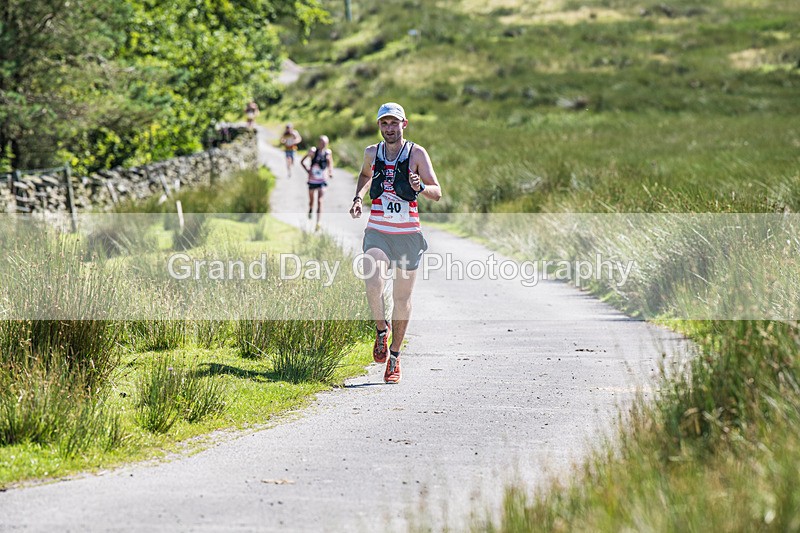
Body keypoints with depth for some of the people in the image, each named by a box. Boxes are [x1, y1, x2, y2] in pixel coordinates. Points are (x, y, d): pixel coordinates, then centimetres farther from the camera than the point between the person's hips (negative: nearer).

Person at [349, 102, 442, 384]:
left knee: (402, 297, 5)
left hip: (408, 234, -1)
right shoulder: (372, 153, 6)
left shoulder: (417, 154, -4)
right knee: (373, 284, -23)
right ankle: (381, 328, 5)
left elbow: (437, 193, -8)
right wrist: (358, 197, 12)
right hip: (377, 232, 1)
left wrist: (420, 188, -29)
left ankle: (394, 355, 21)